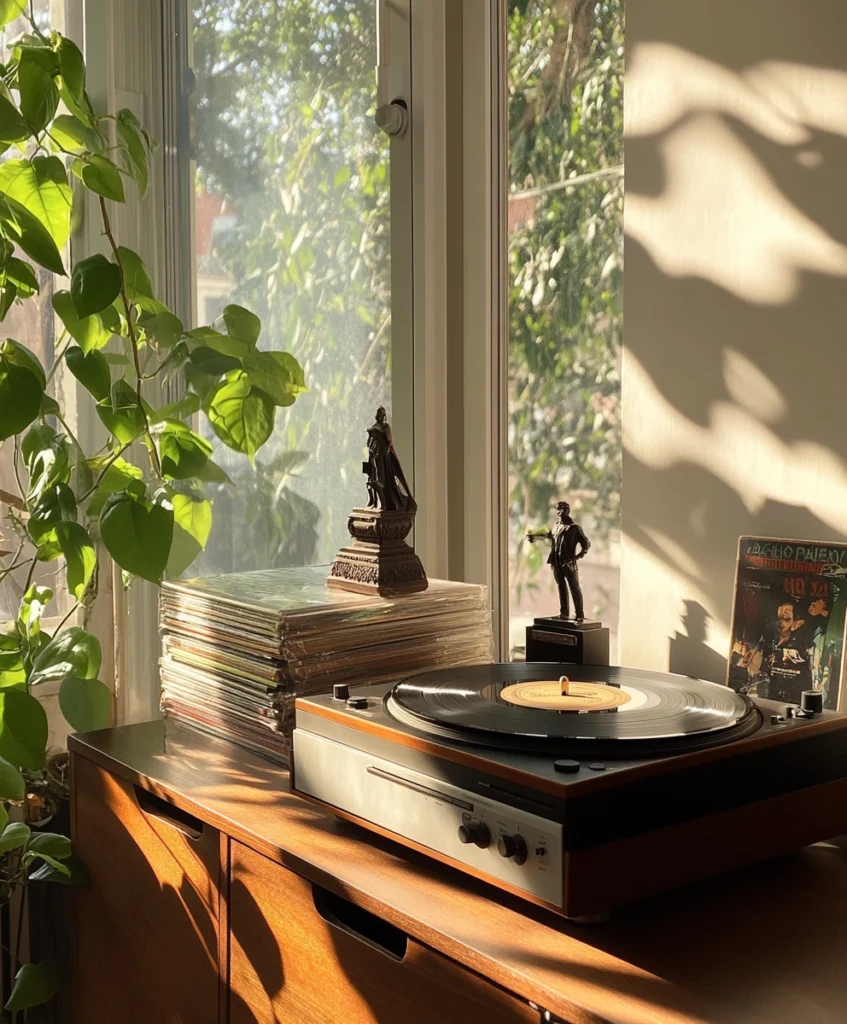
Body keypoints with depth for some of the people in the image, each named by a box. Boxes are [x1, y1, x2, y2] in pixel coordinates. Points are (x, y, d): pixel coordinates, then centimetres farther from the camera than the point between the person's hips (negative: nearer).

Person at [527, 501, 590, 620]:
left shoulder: (574, 528, -6)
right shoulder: (556, 526, 11)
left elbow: (586, 543, -4)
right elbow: (548, 534, 33)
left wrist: (578, 556, -18)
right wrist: (534, 536, 39)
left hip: (569, 563, -6)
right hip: (557, 563, 6)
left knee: (575, 589, -2)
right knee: (562, 588, 11)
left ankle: (579, 615, 1)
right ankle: (564, 613, 18)